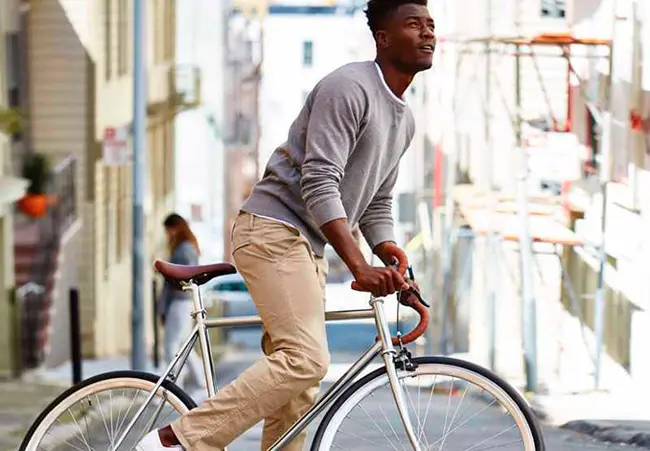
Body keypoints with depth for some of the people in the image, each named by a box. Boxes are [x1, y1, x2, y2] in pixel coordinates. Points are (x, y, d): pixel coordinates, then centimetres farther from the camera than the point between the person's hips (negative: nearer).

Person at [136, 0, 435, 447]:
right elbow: (320, 185, -23)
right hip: (273, 229, -10)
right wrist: (360, 267, -30)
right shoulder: (348, 88, -14)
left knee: (301, 384, 5)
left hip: (308, 244, 10)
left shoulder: (404, 119, 16)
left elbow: (377, 202, 22)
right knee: (305, 359, -23)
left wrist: (392, 260, 4)